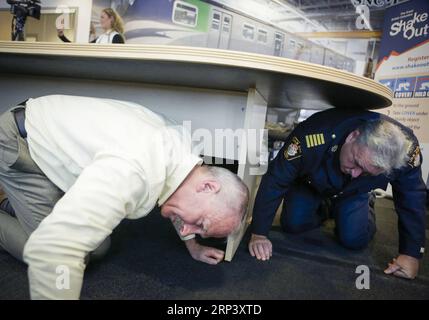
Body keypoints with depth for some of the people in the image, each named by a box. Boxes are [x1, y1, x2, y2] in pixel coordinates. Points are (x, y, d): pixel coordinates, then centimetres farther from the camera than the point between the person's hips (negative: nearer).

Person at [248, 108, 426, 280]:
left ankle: (365, 209, 23)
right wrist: (258, 234, -34)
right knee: (293, 224, -15)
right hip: (309, 184, -1)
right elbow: (275, 181, -37)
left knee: (354, 239, -13)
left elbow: (413, 200, -20)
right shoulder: (314, 136, -44)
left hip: (353, 193, 1)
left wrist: (411, 254, -19)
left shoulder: (405, 149, -36)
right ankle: (322, 209, 20)